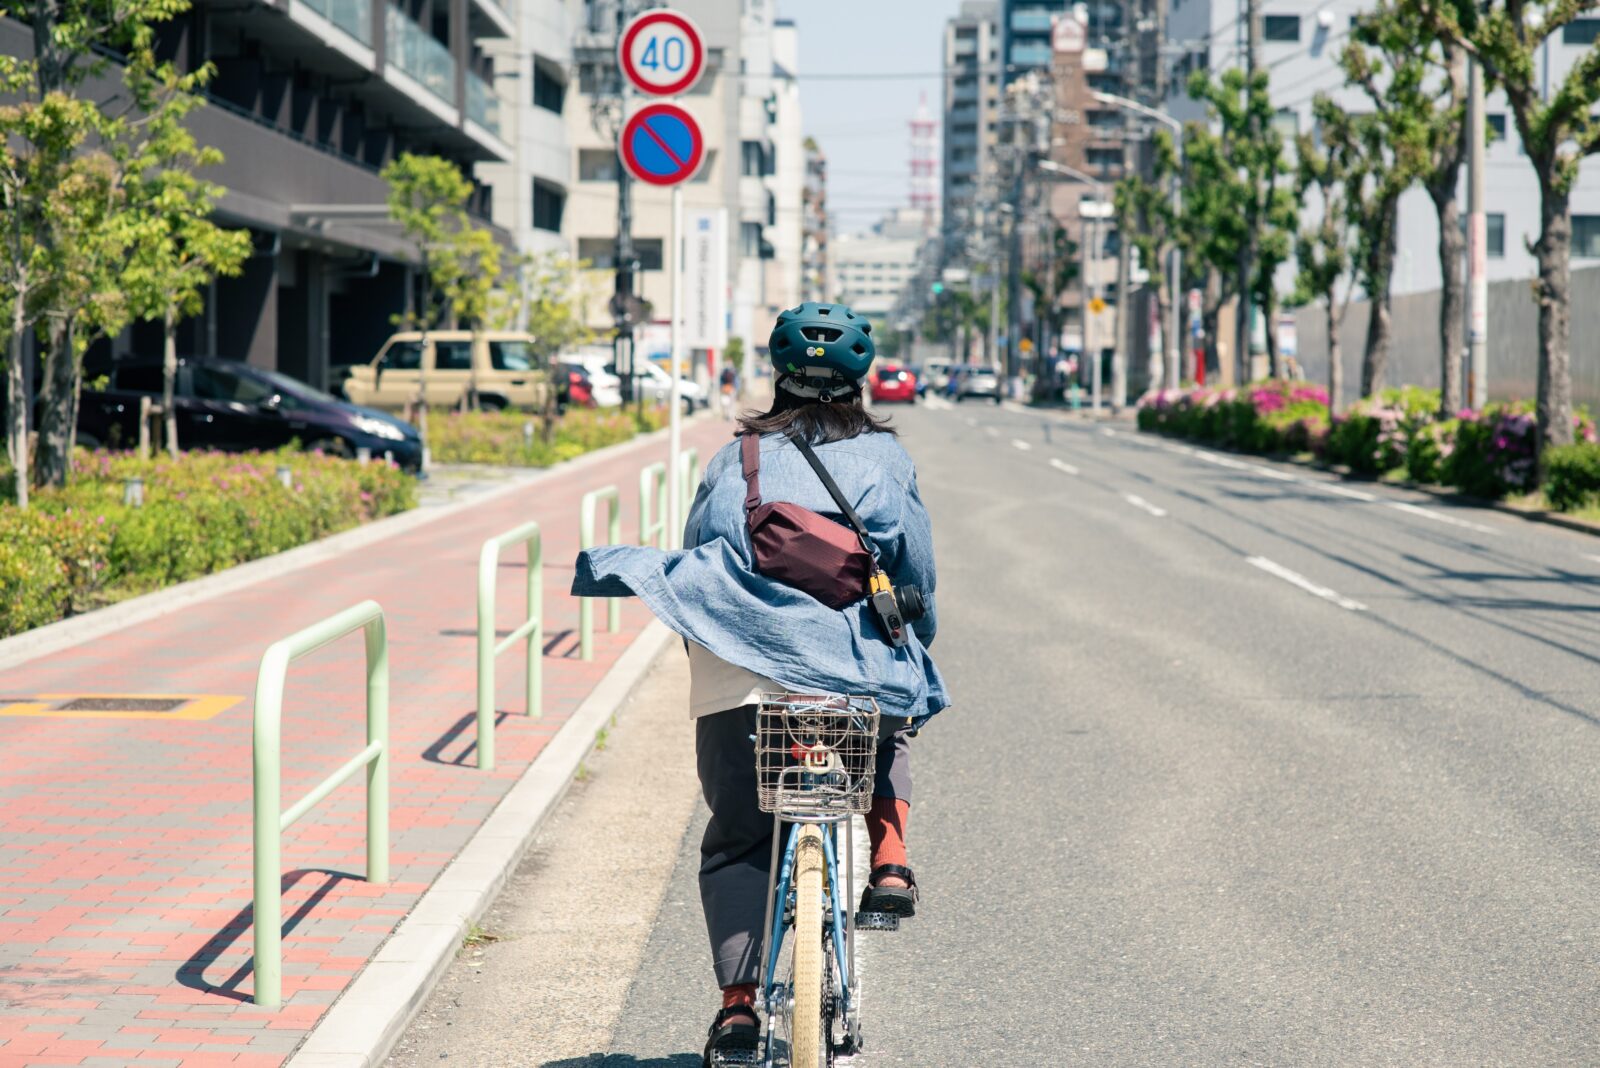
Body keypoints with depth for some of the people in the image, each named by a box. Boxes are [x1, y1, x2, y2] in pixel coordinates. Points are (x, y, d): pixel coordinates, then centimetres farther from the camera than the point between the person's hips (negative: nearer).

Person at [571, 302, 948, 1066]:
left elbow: (694, 563, 15)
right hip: (853, 674, 0)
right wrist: (915, 648, 25)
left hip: (736, 684, 0)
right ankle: (888, 861, 12)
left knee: (734, 846, 11)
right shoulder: (884, 459, 11)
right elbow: (915, 571, 10)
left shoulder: (735, 460, 14)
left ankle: (738, 1003, -5)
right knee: (894, 728, 35)